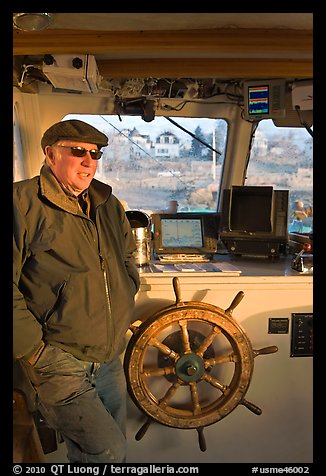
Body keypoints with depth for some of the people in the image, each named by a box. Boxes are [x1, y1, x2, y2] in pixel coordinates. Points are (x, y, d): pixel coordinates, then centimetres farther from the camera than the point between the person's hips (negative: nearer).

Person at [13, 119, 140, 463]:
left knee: (113, 445, 21)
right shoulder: (24, 202, -14)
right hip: (59, 365, -7)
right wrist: (34, 351, -17)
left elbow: (127, 255, 25)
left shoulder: (108, 205, 8)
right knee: (108, 451, -5)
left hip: (111, 361, 7)